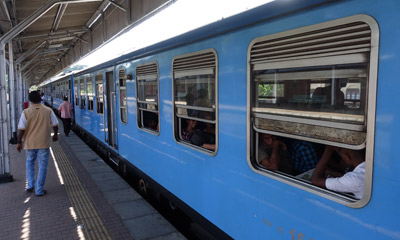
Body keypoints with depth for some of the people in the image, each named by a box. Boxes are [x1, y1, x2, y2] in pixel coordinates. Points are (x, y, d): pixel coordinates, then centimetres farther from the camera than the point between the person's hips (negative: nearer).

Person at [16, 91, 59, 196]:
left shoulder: (26, 112, -7)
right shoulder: (48, 111, -5)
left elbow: (21, 129, -8)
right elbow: (55, 125, 2)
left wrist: (19, 142, 4)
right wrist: (55, 134, 19)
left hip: (30, 143, 1)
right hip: (44, 143, -1)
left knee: (29, 163, 23)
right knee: (42, 166, 6)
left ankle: (30, 185, 19)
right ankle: (39, 190, 9)